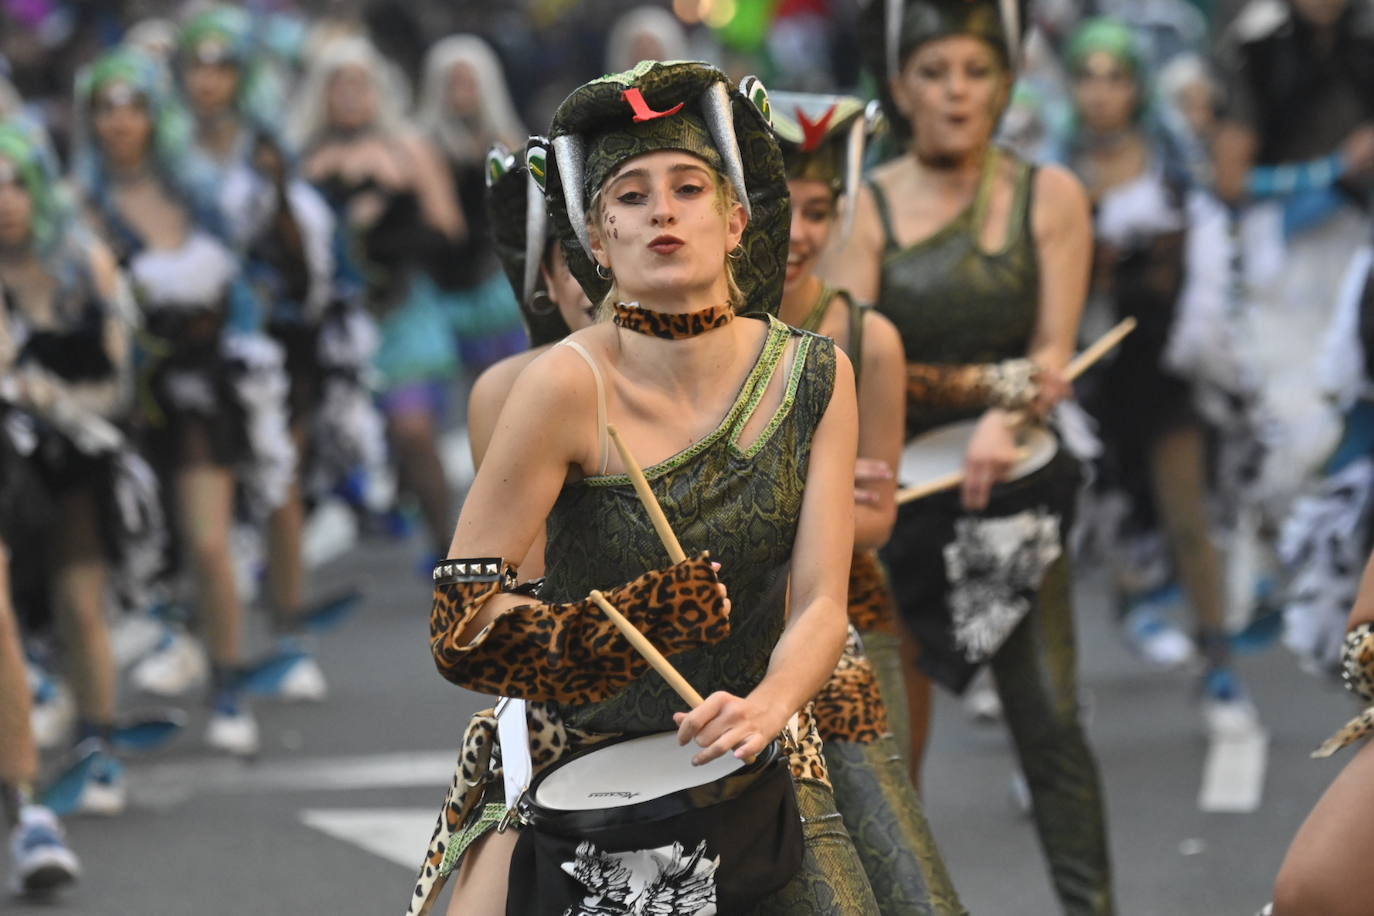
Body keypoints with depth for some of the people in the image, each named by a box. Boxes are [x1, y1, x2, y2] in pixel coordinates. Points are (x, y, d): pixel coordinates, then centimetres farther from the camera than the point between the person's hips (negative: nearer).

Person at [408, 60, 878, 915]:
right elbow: (464, 616, -15)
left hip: (744, 754, 3)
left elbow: (821, 604, -10)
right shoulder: (570, 385, -17)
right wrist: (646, 621, -19)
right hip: (568, 749, -3)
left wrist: (763, 707, -29)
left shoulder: (812, 377, -6)